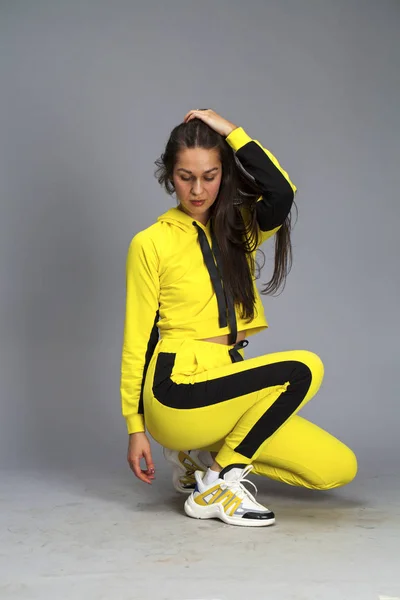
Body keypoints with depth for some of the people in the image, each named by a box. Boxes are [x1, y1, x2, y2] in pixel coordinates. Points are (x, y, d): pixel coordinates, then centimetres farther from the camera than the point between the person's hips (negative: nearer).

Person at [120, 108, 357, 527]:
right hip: (178, 389, -6)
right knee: (303, 368, -26)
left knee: (339, 468, -5)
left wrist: (230, 130, -6)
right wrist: (136, 428, -3)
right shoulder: (150, 243, -1)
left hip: (227, 384, 6)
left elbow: (281, 194, -11)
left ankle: (202, 455, 11)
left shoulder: (240, 228, 12)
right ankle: (217, 487, -14)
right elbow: (137, 338, -2)